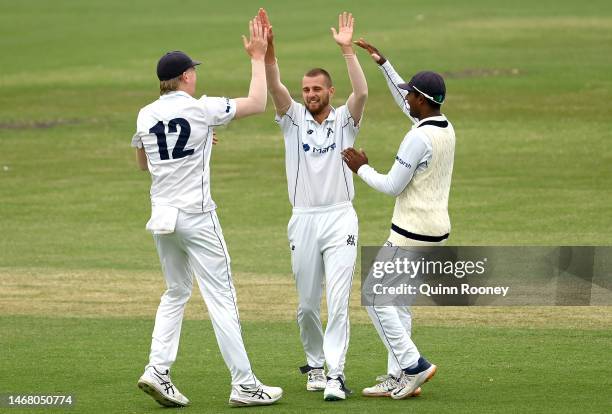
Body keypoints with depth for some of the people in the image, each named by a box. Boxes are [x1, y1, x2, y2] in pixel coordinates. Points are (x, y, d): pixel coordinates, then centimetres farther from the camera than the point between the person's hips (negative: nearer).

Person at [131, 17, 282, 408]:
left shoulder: (146, 115, 5)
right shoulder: (202, 109, -9)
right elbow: (257, 103, -3)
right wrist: (258, 59, 6)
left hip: (162, 216, 6)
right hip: (196, 215, -6)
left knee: (176, 293, 19)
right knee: (221, 297, -3)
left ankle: (158, 370, 3)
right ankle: (244, 385, -3)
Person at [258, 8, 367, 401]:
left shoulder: (344, 120, 3)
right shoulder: (294, 119, 7)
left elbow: (362, 93, -17)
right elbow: (274, 87, -9)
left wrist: (347, 49, -25)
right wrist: (269, 48, -24)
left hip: (340, 219, -3)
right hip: (303, 220, 3)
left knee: (338, 301, -11)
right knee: (307, 304, 9)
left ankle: (335, 374, -14)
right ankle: (314, 364, 26)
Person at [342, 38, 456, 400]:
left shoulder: (419, 138, -21)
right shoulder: (446, 127, 8)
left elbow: (392, 186, -17)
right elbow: (406, 103, 25)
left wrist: (361, 168, -2)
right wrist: (383, 62, 25)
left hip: (412, 235, -9)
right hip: (438, 231, 9)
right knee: (399, 302, 15)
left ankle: (413, 366, -8)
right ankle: (399, 378, 13)